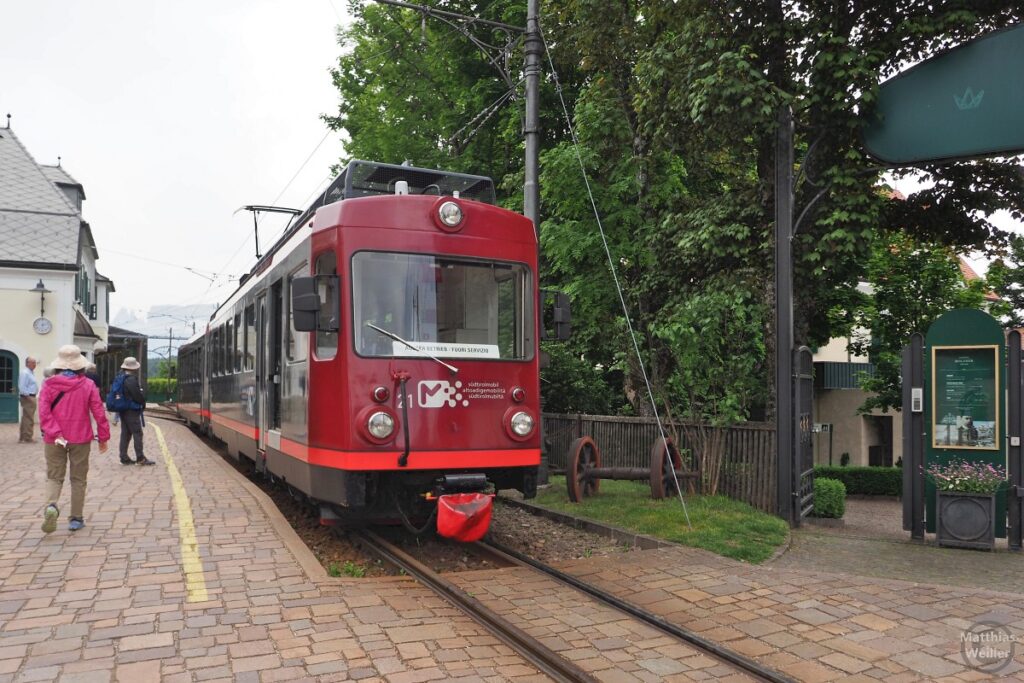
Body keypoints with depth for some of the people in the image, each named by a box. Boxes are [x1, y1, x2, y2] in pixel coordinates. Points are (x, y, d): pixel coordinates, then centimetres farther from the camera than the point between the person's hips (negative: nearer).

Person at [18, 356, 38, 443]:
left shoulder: (30, 372, 16)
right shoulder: (25, 373, -15)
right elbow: (22, 387, -22)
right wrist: (28, 396, -19)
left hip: (30, 397, 10)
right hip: (28, 398, -10)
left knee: (26, 418, 14)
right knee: (29, 419, -7)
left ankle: (22, 438, 21)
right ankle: (27, 438, -4)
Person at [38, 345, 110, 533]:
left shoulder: (49, 384, -3)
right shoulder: (87, 385, -5)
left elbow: (44, 412, -13)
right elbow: (99, 413, -4)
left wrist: (55, 433, -15)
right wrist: (103, 437, 5)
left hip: (54, 440, 0)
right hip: (80, 439, 0)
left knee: (54, 477, 10)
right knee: (78, 479, 11)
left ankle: (51, 506, -17)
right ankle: (76, 519, 14)